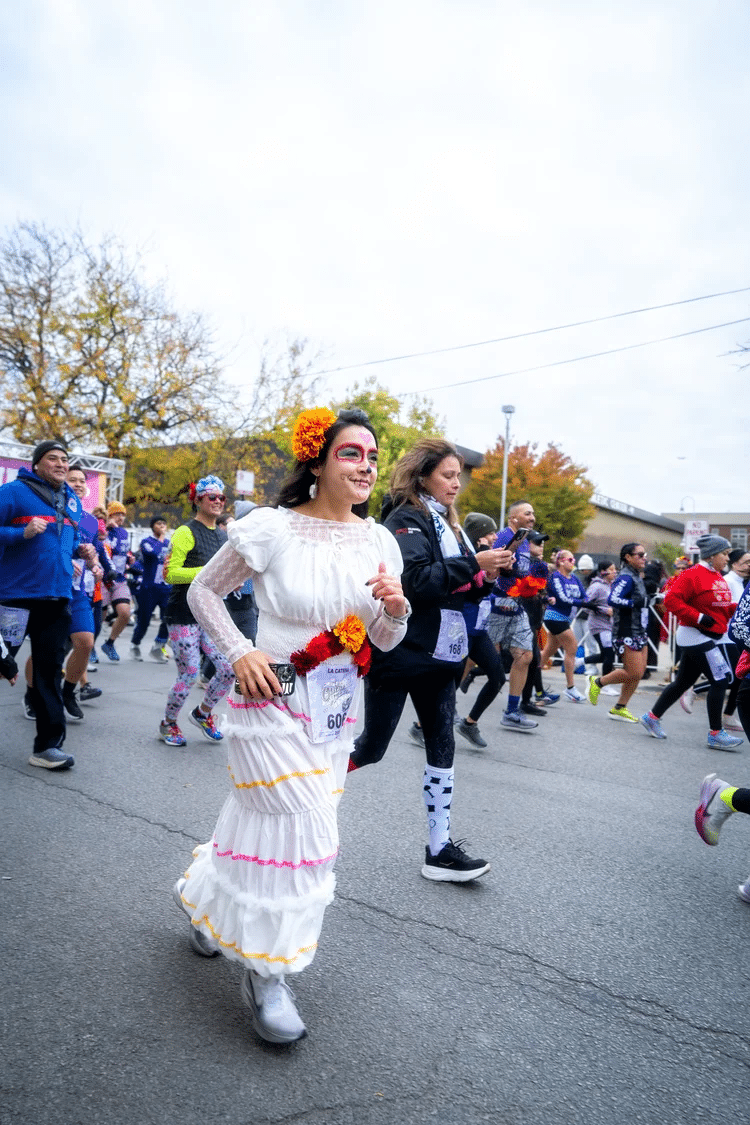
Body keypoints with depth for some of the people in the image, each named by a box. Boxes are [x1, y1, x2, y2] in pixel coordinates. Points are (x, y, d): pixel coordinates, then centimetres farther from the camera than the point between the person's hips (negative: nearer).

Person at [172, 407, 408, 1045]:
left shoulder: (378, 541, 0)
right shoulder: (272, 528, -13)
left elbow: (384, 642, 3)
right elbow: (204, 590, -2)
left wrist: (396, 609, -19)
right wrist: (240, 653, -14)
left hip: (337, 705, 6)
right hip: (274, 697, -5)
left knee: (267, 814, 18)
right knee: (305, 830, -7)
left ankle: (208, 898, 47)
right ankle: (266, 973, 16)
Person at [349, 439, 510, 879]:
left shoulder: (447, 524, 15)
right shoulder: (406, 519, -9)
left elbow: (463, 591, 17)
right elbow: (416, 579, -24)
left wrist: (485, 577, -2)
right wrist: (473, 562, -24)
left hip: (439, 654, 8)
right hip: (398, 653, -8)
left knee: (442, 747, 7)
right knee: (371, 747, 1)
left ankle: (441, 849, 14)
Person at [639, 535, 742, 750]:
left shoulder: (717, 577, 14)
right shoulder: (694, 575, -15)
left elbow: (721, 608, 22)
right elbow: (671, 599, -21)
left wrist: (738, 607, 4)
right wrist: (699, 617, -23)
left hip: (709, 638, 10)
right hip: (696, 636, -10)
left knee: (683, 682, 13)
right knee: (719, 680, -9)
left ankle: (652, 717, 25)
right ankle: (715, 734, 0)